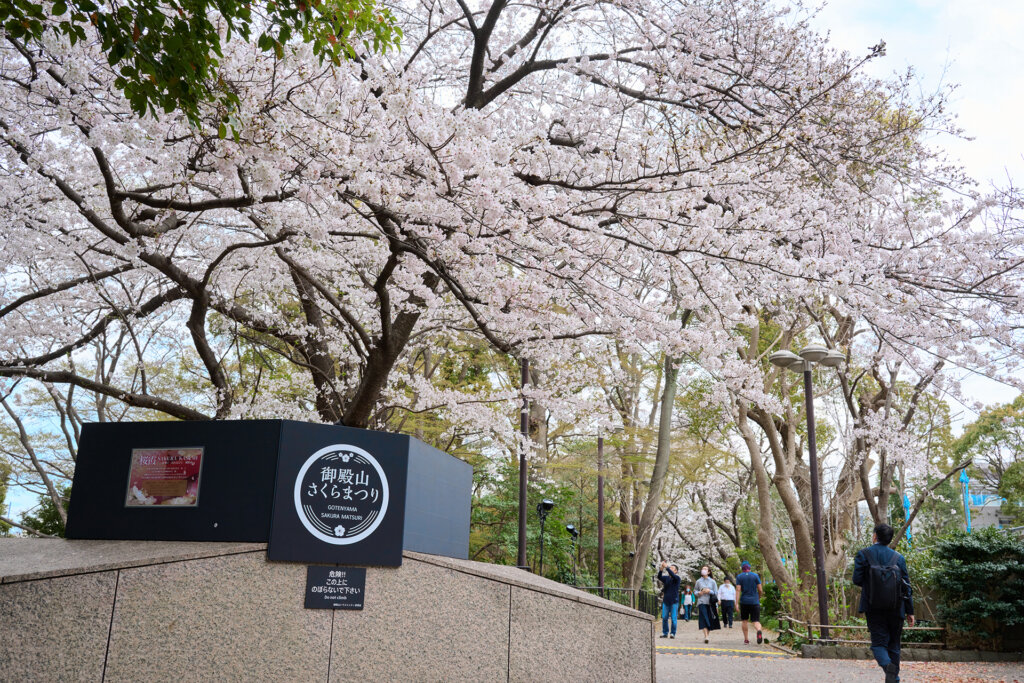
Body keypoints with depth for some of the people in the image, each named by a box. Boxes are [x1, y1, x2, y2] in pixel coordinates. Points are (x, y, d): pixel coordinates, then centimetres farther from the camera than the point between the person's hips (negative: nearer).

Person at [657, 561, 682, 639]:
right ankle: (665, 633, 12)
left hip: (674, 601, -4)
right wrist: (661, 569, -25)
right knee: (664, 618, 3)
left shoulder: (677, 578, -1)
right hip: (666, 600, 4)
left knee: (674, 618, -1)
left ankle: (673, 633, 7)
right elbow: (659, 577, -8)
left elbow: (673, 575, -23)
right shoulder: (666, 578, 9)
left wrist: (666, 567, -29)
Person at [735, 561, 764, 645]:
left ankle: (746, 639, 14)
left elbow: (738, 590, -7)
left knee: (745, 620, 14)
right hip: (755, 601, 0)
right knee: (756, 621, -1)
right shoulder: (755, 575, 4)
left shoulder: (739, 577, 2)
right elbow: (760, 590, 2)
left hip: (744, 601, 0)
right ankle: (759, 630, -33)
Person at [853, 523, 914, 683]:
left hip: (874, 608, -2)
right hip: (895, 609, 3)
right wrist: (910, 611, 9)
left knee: (878, 643, 0)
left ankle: (888, 665, -28)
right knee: (893, 644, 15)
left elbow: (857, 580, -7)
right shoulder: (898, 557, 4)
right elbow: (906, 585, 4)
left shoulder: (863, 554, -3)